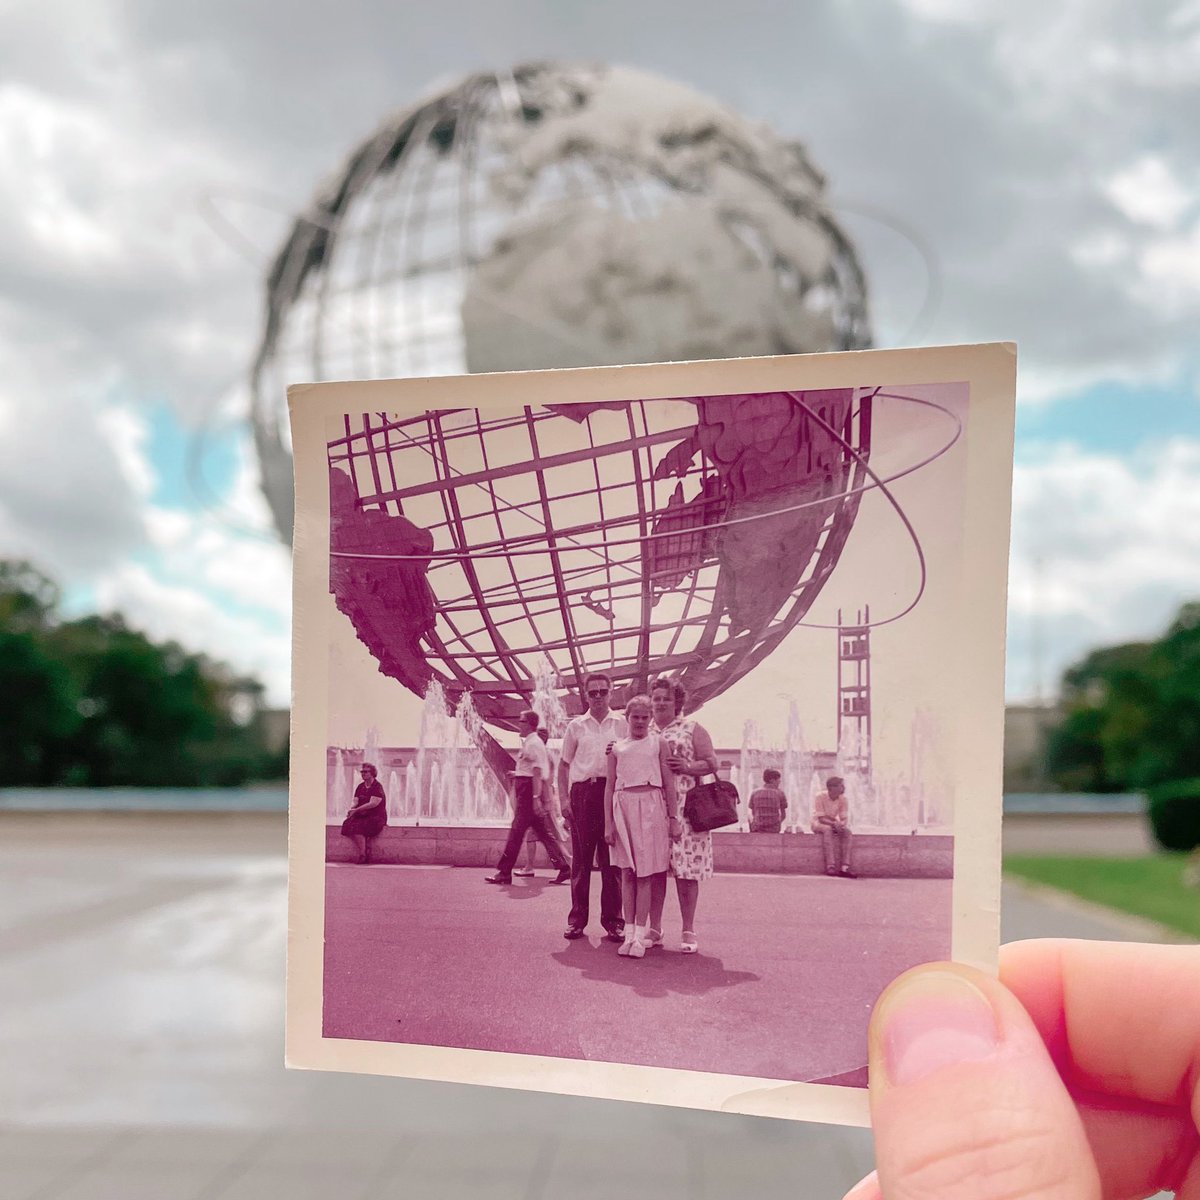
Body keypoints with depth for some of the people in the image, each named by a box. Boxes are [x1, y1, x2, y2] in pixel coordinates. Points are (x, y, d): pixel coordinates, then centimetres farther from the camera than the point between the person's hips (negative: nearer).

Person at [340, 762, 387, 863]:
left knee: (357, 827, -32)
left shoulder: (377, 787, -7)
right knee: (348, 824, -23)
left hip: (376, 817, -7)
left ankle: (363, 855, -24)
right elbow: (355, 802, 10)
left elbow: (373, 804, -17)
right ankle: (366, 849, -20)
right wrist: (351, 810, -13)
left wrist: (356, 810, -18)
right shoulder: (360, 787, 16)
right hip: (362, 816, 7)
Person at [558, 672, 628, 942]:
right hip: (582, 792, 1)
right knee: (581, 858, 3)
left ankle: (613, 919, 7)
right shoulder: (576, 726, 12)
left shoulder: (622, 724, 10)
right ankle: (577, 918, 9)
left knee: (611, 859, 1)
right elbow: (564, 764, 13)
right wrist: (564, 798, 3)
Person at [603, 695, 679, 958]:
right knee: (627, 872, 4)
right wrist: (608, 824, 4)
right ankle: (629, 931, 9)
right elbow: (609, 786, 9)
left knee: (645, 873, -2)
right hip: (623, 807, 2)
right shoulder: (617, 747, 10)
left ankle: (640, 934, 1)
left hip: (651, 807, -2)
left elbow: (669, 783, 6)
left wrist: (673, 817, 1)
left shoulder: (658, 743, 7)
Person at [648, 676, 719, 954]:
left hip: (684, 808, -3)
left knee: (684, 868, -5)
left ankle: (688, 931, 2)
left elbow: (712, 764, 3)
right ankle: (655, 929, 11)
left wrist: (687, 767, -13)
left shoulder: (692, 729, 7)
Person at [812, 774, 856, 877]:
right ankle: (830, 867, -44)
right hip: (819, 824, -5)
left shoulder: (842, 799, -6)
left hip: (834, 824, 5)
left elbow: (844, 819, -5)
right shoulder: (821, 797, -19)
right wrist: (833, 823, -37)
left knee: (847, 831, -25)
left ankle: (844, 867, -34)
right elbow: (821, 818, -21)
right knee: (828, 830, -38)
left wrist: (841, 824, -28)